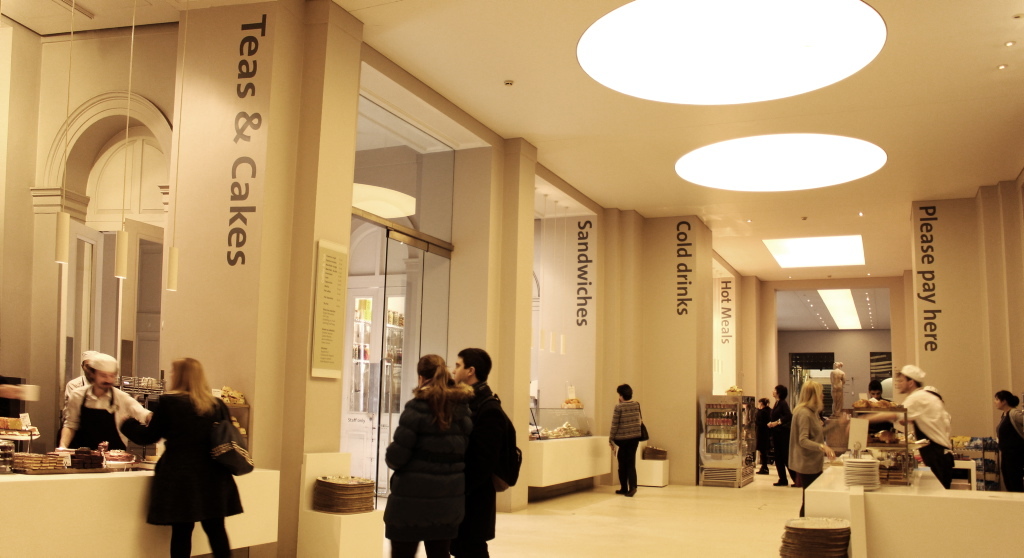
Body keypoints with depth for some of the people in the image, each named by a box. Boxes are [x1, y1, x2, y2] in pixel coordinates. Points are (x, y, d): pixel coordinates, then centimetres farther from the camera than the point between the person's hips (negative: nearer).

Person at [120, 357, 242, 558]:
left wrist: (127, 423, 20)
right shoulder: (217, 405, 4)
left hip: (180, 475, -3)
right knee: (216, 530, 11)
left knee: (181, 532, 3)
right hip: (213, 476, 4)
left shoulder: (168, 402, -6)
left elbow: (148, 436, 3)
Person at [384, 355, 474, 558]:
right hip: (450, 497, 5)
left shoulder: (417, 408, -12)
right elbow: (465, 450, 4)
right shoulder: (463, 408, 4)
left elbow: (396, 456, -14)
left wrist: (390, 458, 7)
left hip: (413, 497, -5)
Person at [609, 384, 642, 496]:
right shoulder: (636, 405, 2)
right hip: (635, 437, 4)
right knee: (631, 463, 7)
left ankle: (624, 488, 16)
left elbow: (615, 424, -10)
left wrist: (611, 437, 1)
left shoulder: (619, 407, -12)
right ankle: (632, 486, -8)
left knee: (622, 464, 9)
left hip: (622, 438, -4)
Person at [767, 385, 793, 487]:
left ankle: (797, 479, 0)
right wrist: (770, 423, 1)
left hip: (783, 433, -9)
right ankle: (783, 480, 14)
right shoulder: (776, 404, 13)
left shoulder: (783, 403, -12)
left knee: (786, 457, -6)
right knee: (778, 458, 9)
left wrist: (777, 422, -27)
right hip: (776, 433, 9)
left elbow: (789, 416, -25)